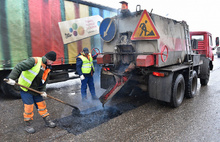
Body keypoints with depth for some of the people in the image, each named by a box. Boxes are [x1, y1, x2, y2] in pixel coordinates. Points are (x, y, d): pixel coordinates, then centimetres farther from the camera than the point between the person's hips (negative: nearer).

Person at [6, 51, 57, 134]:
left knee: (42, 105, 11)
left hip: (36, 90, 7)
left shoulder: (47, 69, 3)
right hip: (25, 89, -7)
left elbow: (44, 82, 7)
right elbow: (18, 67, -25)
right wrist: (12, 78, -33)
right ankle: (28, 125, 20)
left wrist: (43, 91, -7)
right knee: (29, 107, 0)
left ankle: (47, 121, 27)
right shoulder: (34, 61, -20)